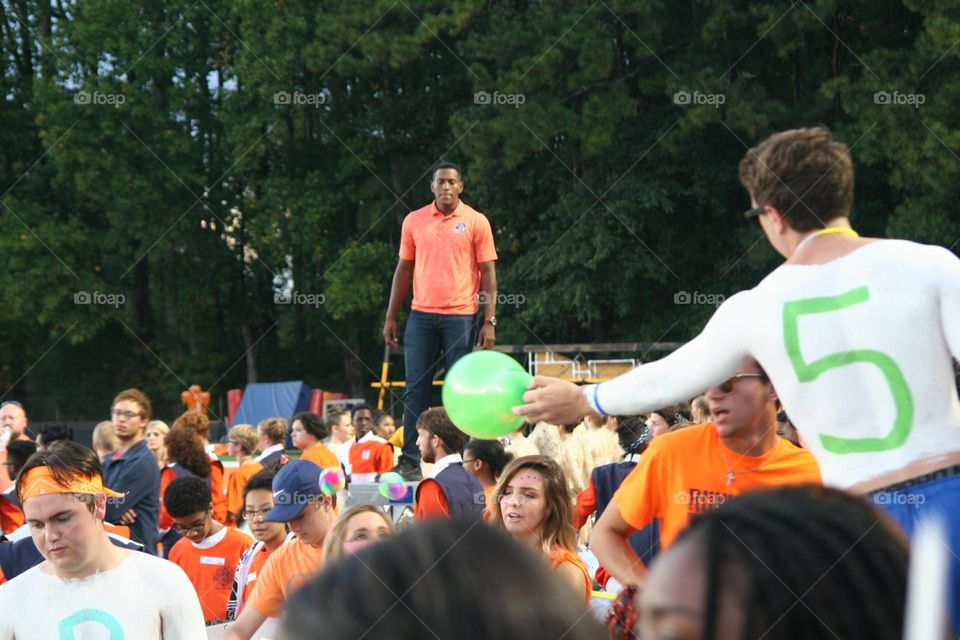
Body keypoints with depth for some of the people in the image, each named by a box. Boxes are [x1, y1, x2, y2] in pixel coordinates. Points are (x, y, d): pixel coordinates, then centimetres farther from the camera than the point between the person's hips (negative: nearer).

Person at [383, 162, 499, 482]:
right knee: (416, 389, 1)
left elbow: (488, 273, 1)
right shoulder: (414, 221, 8)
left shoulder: (476, 222, 1)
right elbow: (404, 269, 14)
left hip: (461, 317, -2)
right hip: (421, 315, 2)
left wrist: (490, 321, -6)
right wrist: (391, 317, 10)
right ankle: (410, 461, 4)